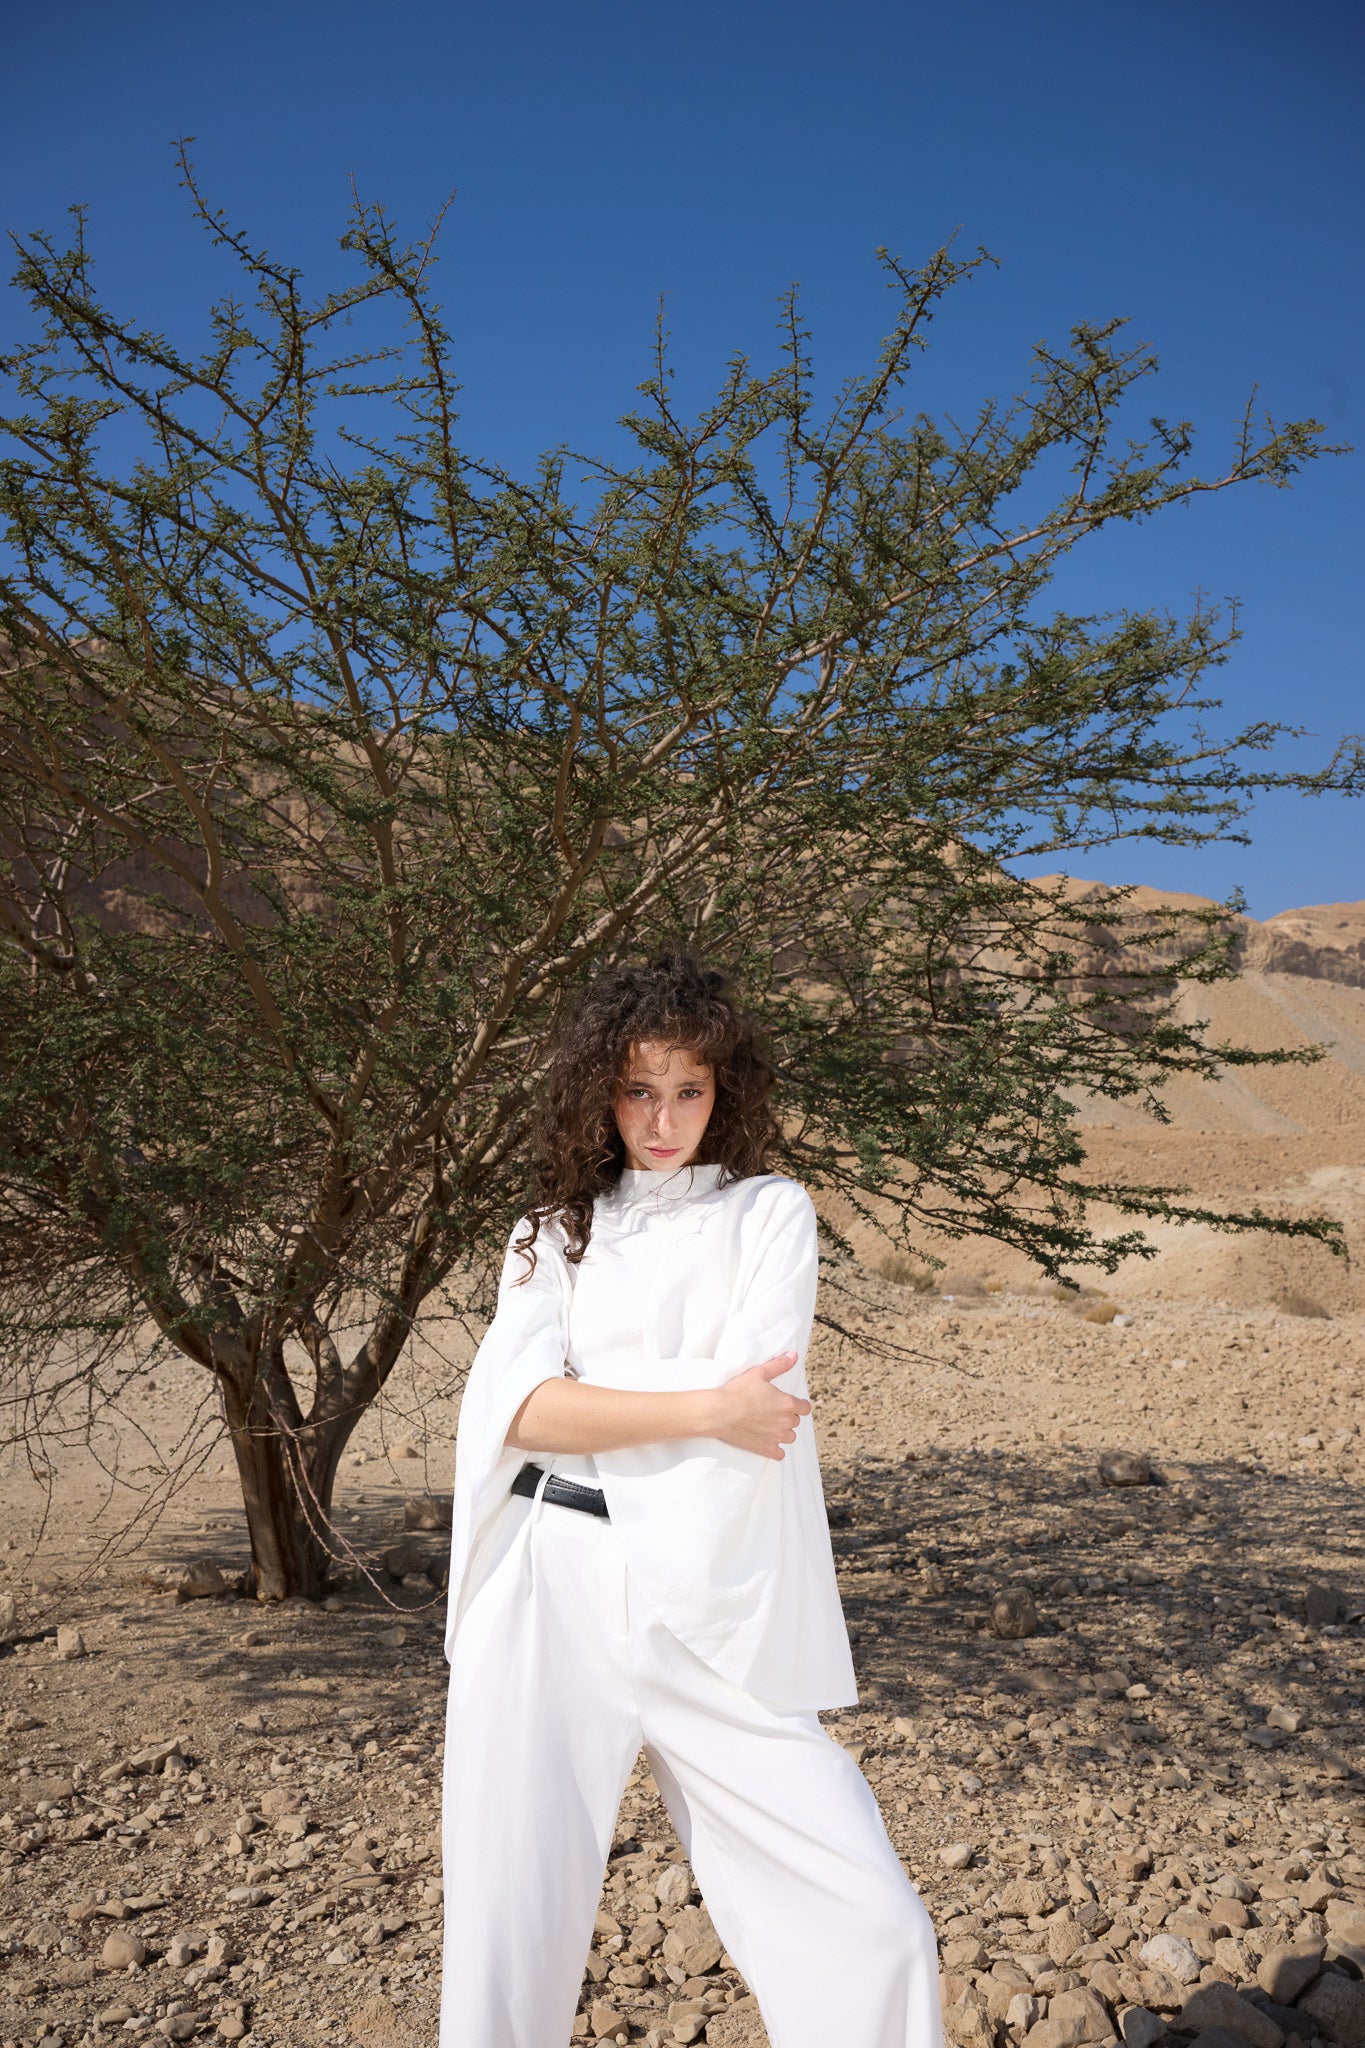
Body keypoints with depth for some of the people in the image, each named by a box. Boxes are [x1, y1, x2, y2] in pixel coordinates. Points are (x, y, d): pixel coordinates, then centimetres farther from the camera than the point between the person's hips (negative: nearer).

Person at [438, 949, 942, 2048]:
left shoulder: (769, 1211, 7)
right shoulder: (558, 1231, 13)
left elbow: (759, 1404, -9)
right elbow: (513, 1406, -4)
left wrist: (582, 1408, -1)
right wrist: (706, 1408, -11)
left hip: (713, 1617, -1)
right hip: (549, 1596, 2)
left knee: (871, 1928, -4)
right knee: (509, 1933, 8)